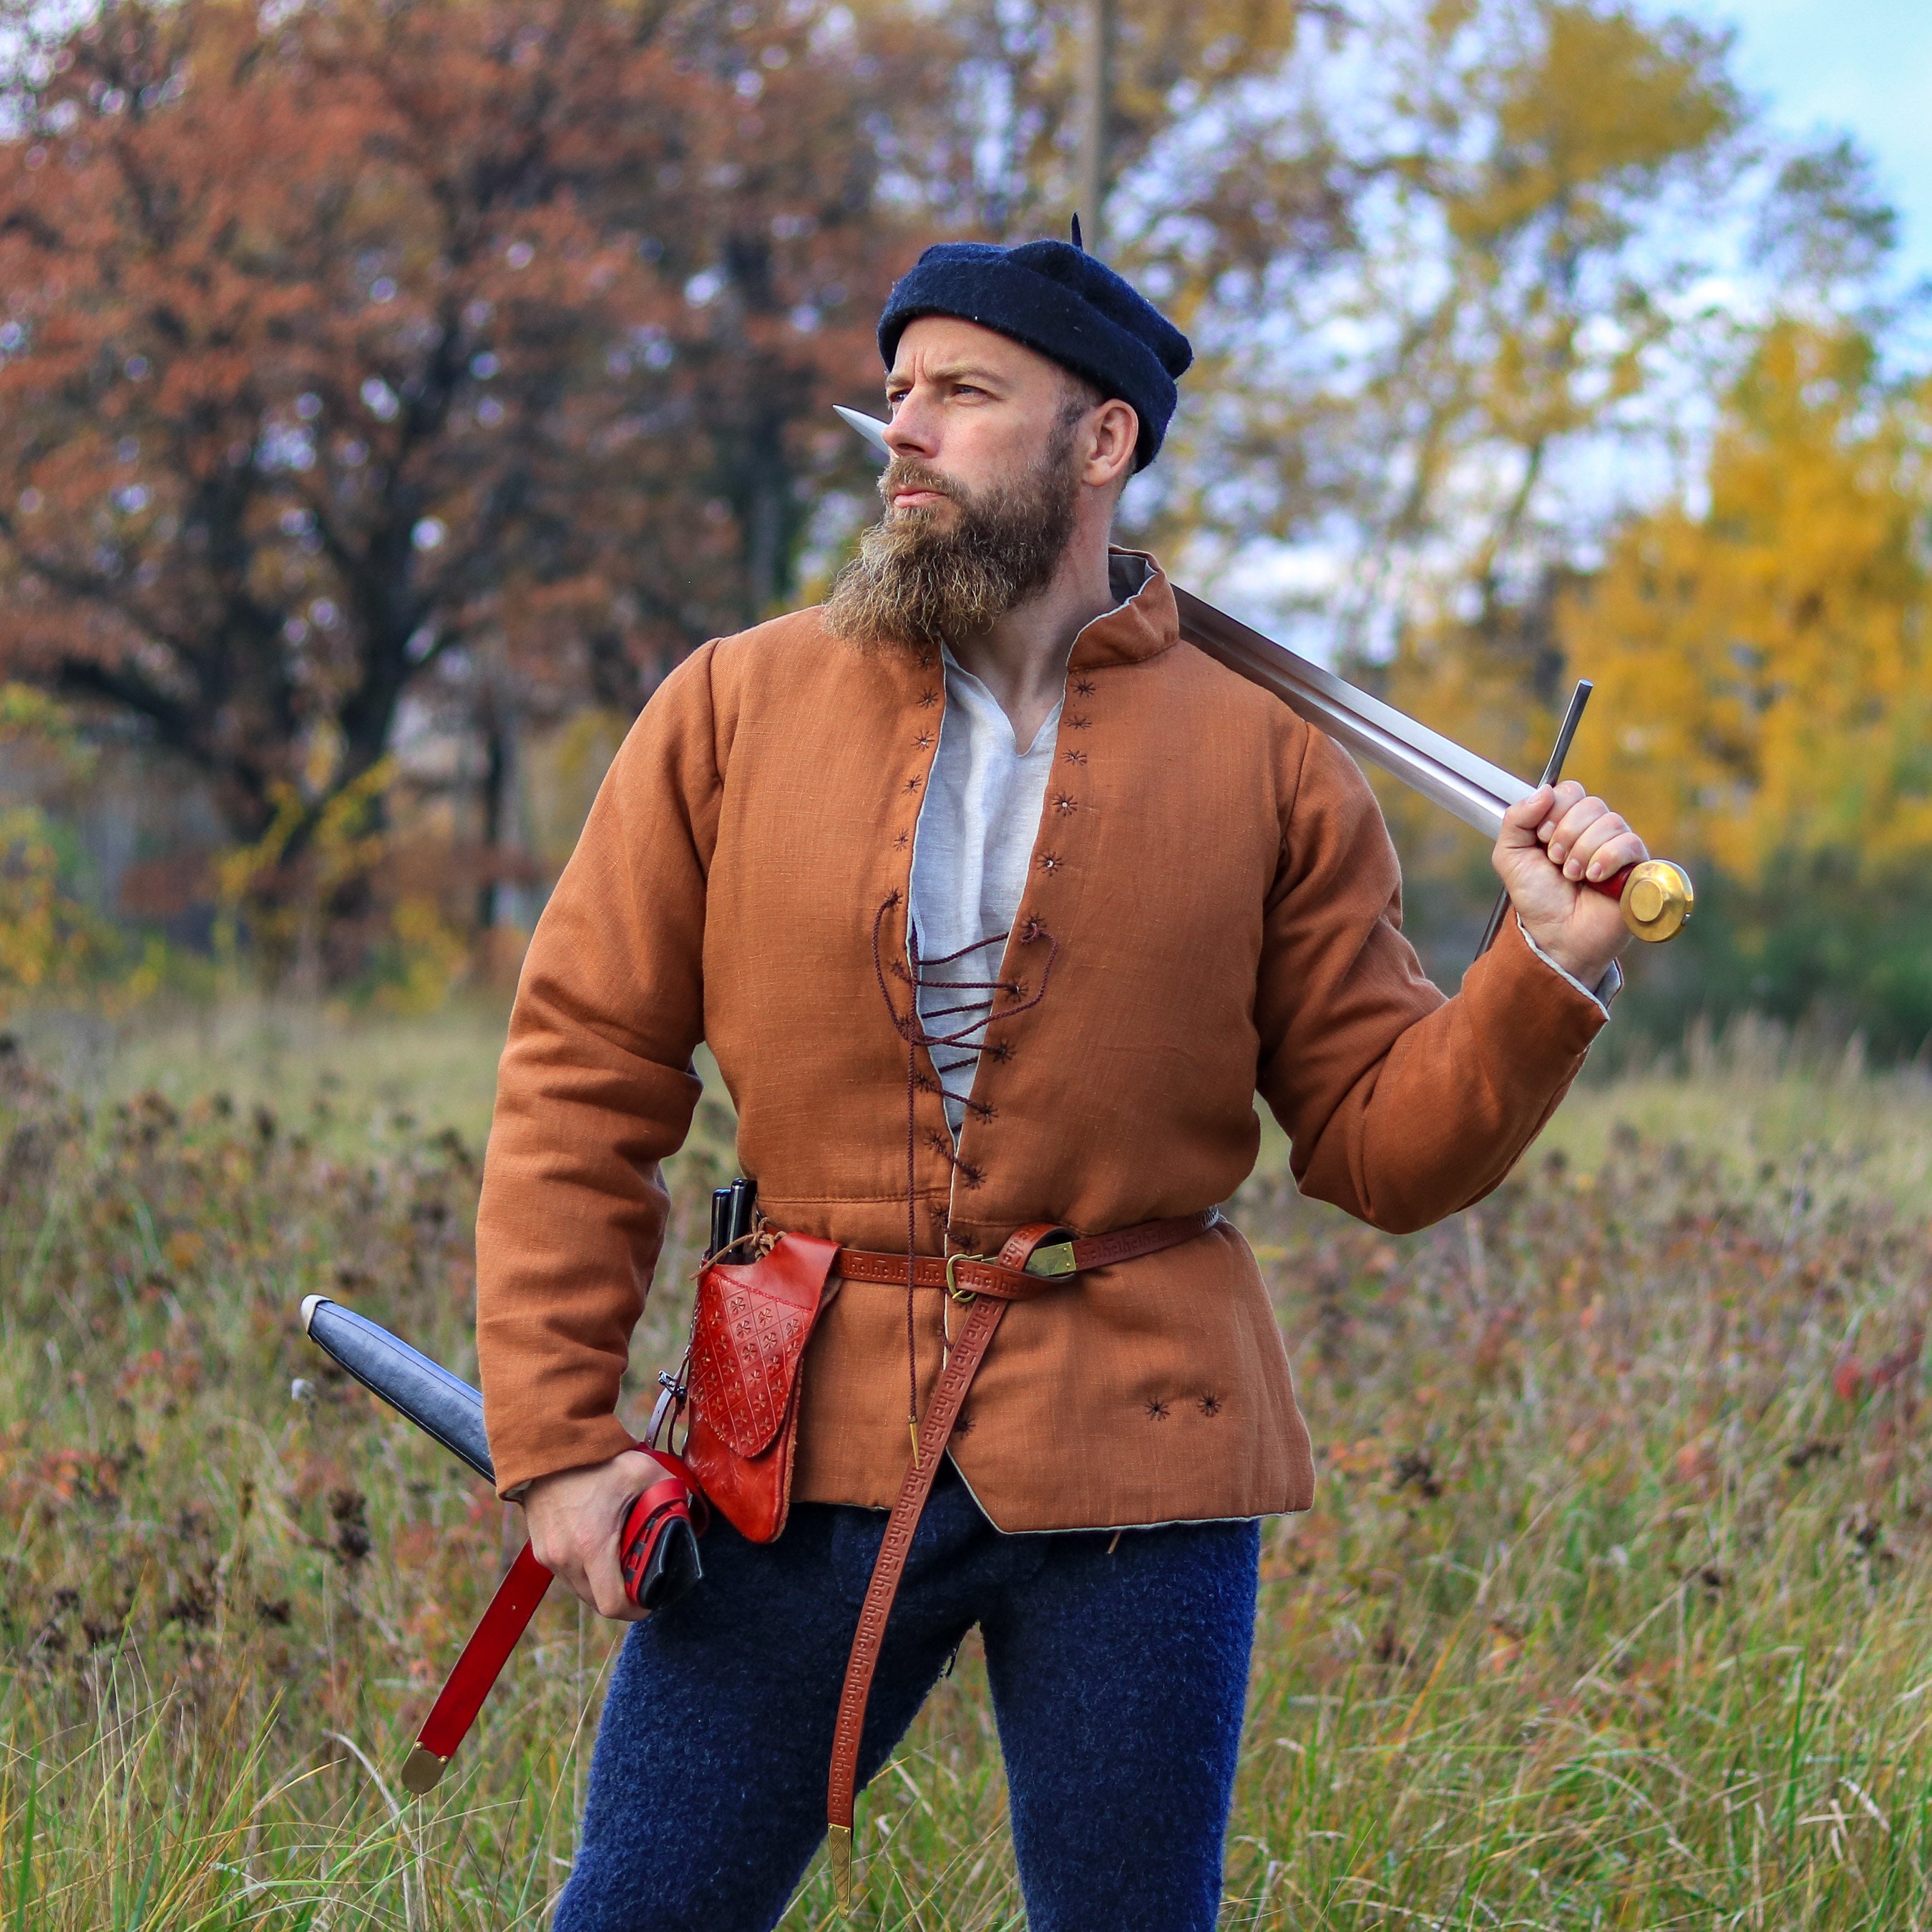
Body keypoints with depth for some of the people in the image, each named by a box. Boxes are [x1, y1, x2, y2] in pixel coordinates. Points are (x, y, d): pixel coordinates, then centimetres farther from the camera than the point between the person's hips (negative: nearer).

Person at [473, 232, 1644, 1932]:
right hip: (808, 1449, 0)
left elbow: (1384, 1145, 5)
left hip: (1133, 1463, 0)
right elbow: (583, 1079, 2)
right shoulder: (735, 707, 3)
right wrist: (557, 1436, -4)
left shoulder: (1266, 767, 3)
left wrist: (1547, 970, -13)